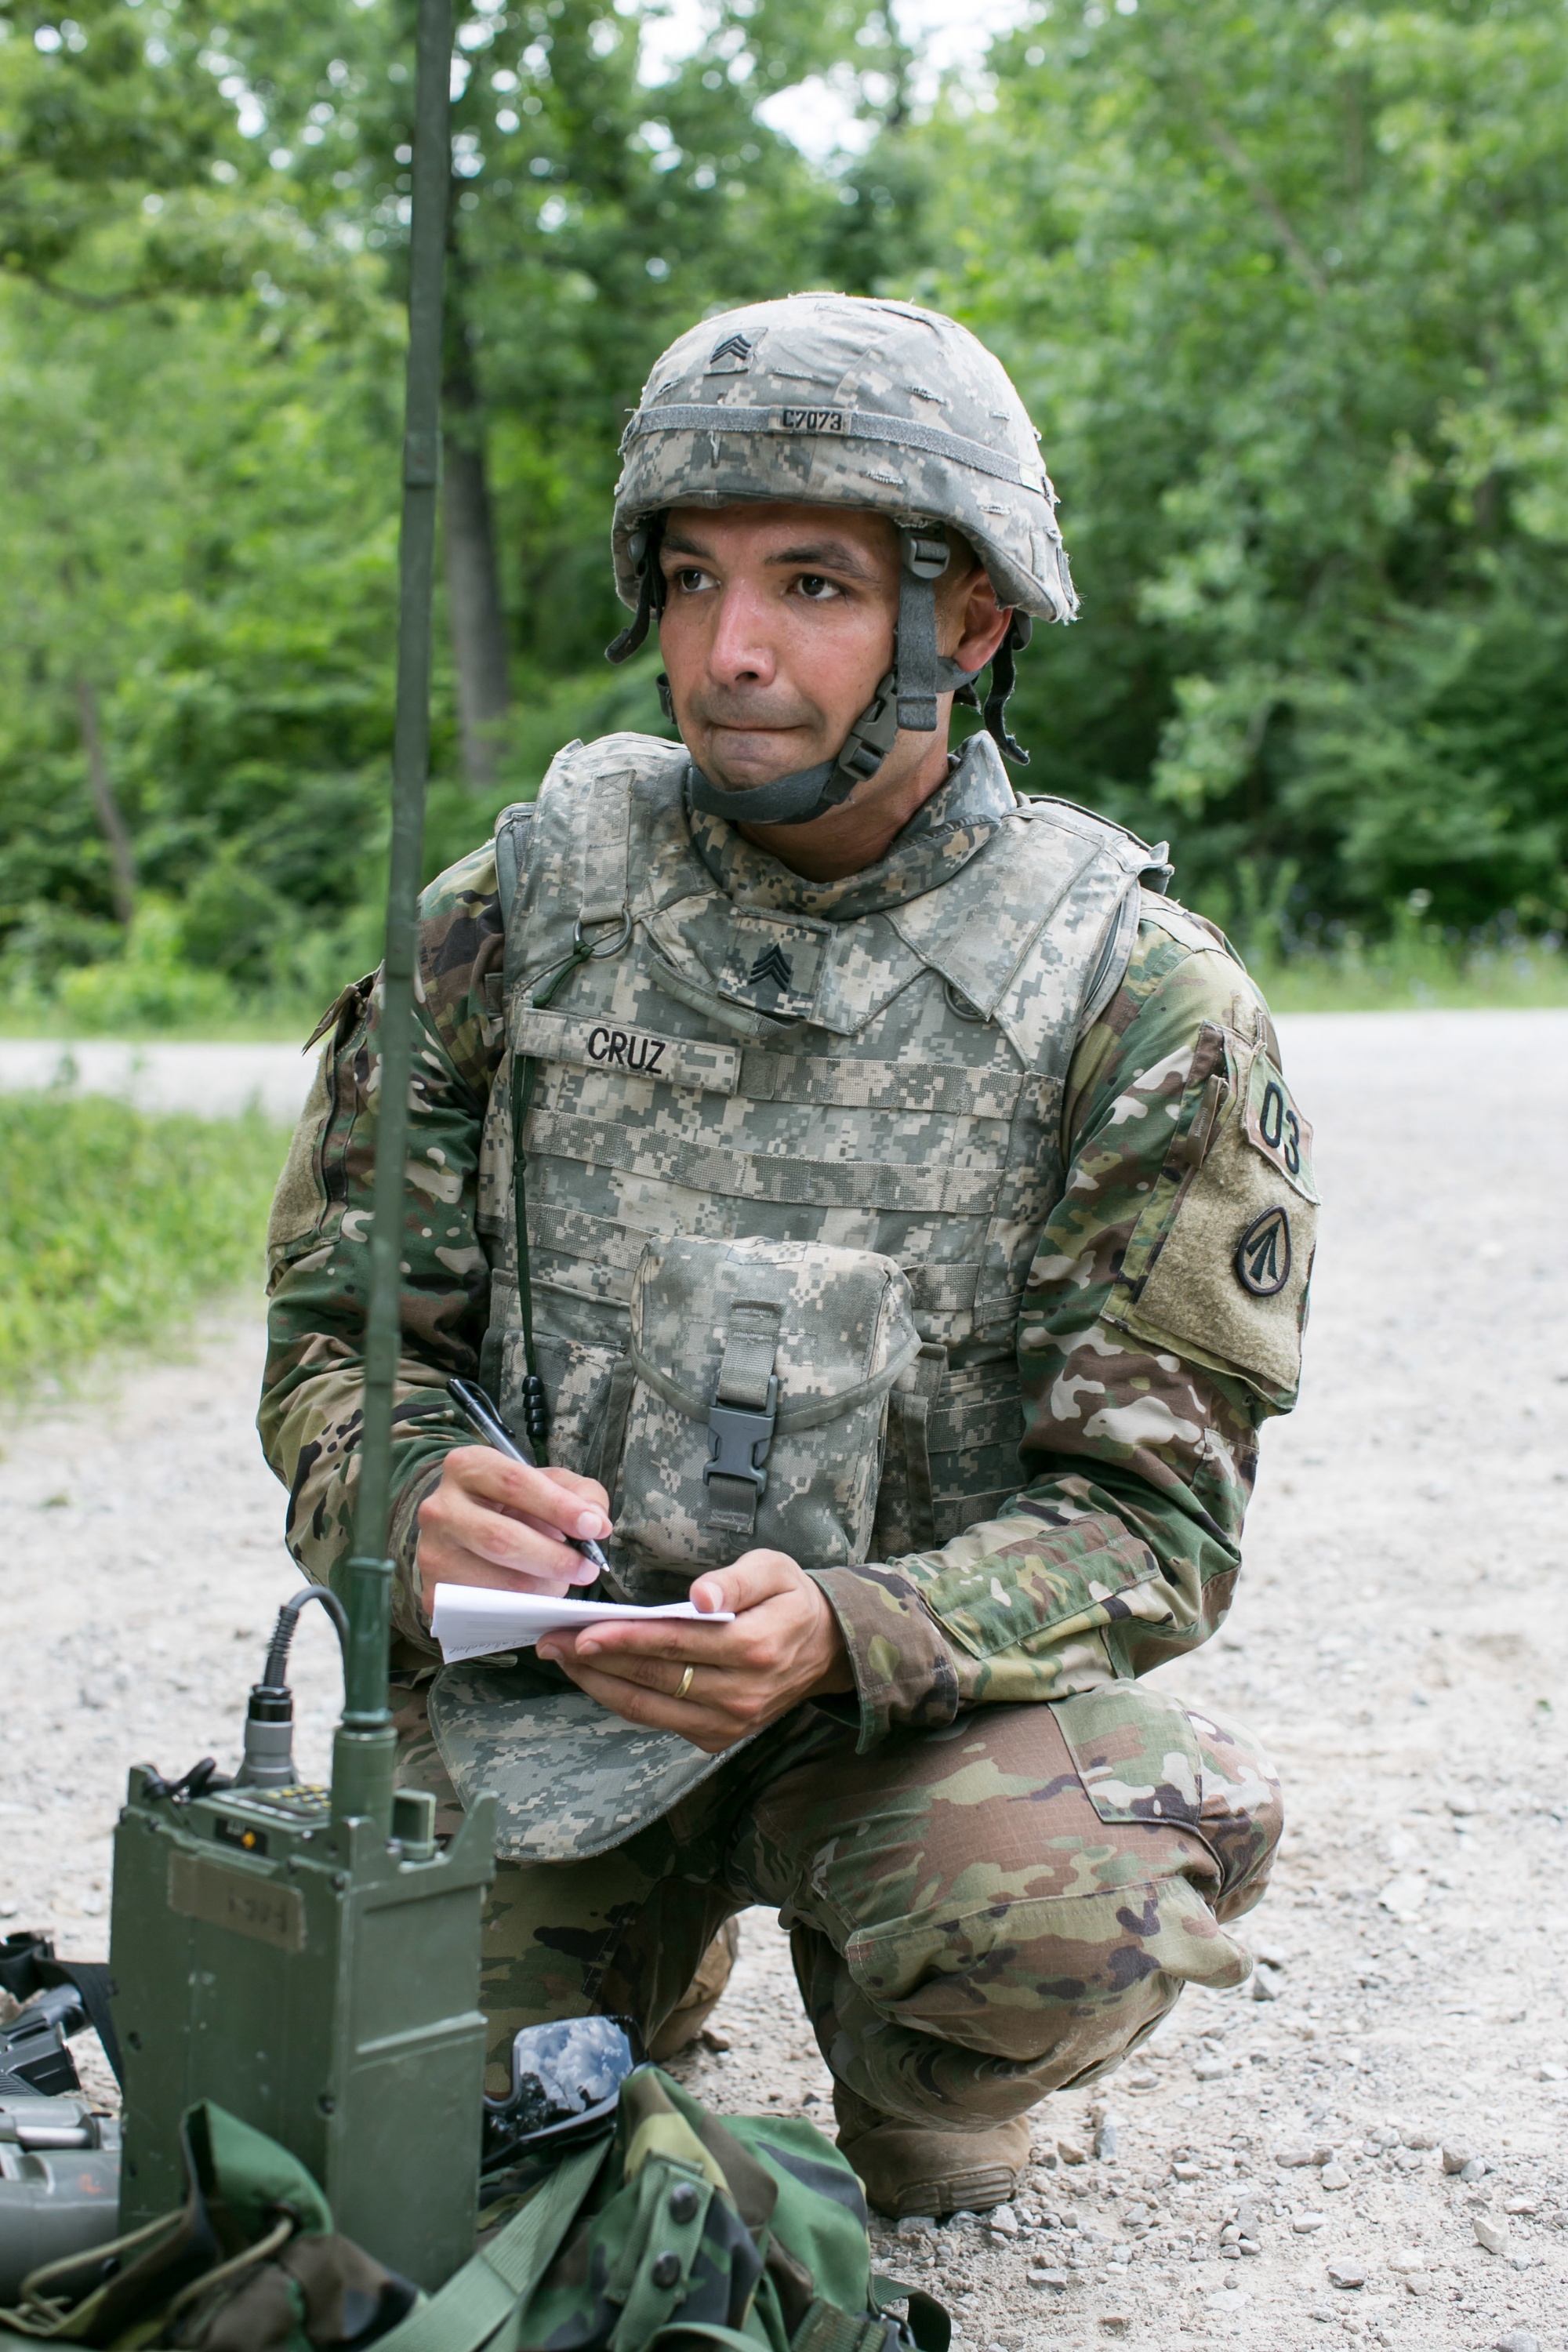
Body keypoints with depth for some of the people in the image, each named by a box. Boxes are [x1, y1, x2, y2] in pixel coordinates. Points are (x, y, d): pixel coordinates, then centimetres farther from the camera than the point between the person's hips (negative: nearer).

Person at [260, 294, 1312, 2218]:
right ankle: (658, 1943, 26)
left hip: (919, 1687, -2)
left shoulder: (1151, 1012, -12)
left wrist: (844, 1631, -32)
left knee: (1069, 1905, -32)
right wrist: (414, 1508, -24)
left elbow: (1151, 1512, -12)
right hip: (531, 1686, 3)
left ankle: (916, 2130, 6)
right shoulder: (514, 916, -5)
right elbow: (338, 1322, 1)